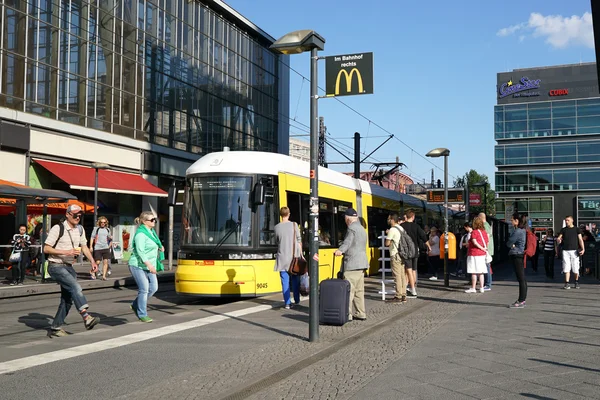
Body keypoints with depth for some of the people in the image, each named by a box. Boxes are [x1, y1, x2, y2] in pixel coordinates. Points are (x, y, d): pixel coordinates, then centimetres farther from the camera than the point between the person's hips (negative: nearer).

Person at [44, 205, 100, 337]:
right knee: (75, 287, -27)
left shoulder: (80, 229, 10)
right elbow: (46, 249, -12)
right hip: (56, 266, -8)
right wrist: (66, 252, -21)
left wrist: (92, 261, 7)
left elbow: (84, 246, 20)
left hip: (69, 267, 8)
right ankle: (86, 318, -37)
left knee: (67, 299, 5)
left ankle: (55, 328, 14)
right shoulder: (58, 228, -12)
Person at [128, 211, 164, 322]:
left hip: (148, 266, 9)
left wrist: (160, 248, 10)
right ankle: (142, 315, 4)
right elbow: (140, 251, -24)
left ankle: (135, 305, 23)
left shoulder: (152, 232, 13)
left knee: (153, 288, 6)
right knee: (144, 289, -7)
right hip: (138, 266, -9)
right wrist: (149, 264, -30)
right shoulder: (141, 234, -16)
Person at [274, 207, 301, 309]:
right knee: (295, 279, 15)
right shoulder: (294, 225, -4)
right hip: (294, 256, 1)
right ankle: (297, 300, 24)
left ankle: (287, 303, -1)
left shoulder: (277, 227, -3)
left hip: (283, 257, 0)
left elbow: (277, 241, 10)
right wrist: (301, 253, 8)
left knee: (285, 280, 1)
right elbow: (299, 240, -1)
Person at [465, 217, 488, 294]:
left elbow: (474, 242, -22)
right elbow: (488, 242, 11)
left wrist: (482, 248, -15)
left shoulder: (474, 232, -12)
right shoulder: (484, 232, 8)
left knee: (473, 272, -2)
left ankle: (473, 288, 1)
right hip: (482, 254, 7)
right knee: (481, 272, 10)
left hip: (474, 254, -7)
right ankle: (481, 288, 12)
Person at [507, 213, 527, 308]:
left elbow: (509, 243, -14)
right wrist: (513, 245, -2)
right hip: (519, 255, 10)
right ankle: (522, 300, 18)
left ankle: (521, 301, -5)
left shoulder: (518, 231, -16)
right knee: (522, 279, 12)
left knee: (521, 279, -7)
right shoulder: (522, 230, 15)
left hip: (517, 256, -10)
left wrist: (512, 245, 2)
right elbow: (510, 244, 16)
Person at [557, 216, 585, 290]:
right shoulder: (563, 230, 11)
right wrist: (558, 240, -19)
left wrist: (583, 249, -10)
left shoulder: (577, 229, 6)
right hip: (565, 251, 1)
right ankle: (567, 284, -5)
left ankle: (576, 282, 21)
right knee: (566, 268, -4)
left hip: (574, 251, -1)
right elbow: (559, 238, 6)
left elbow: (580, 239, 3)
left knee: (575, 268, 2)